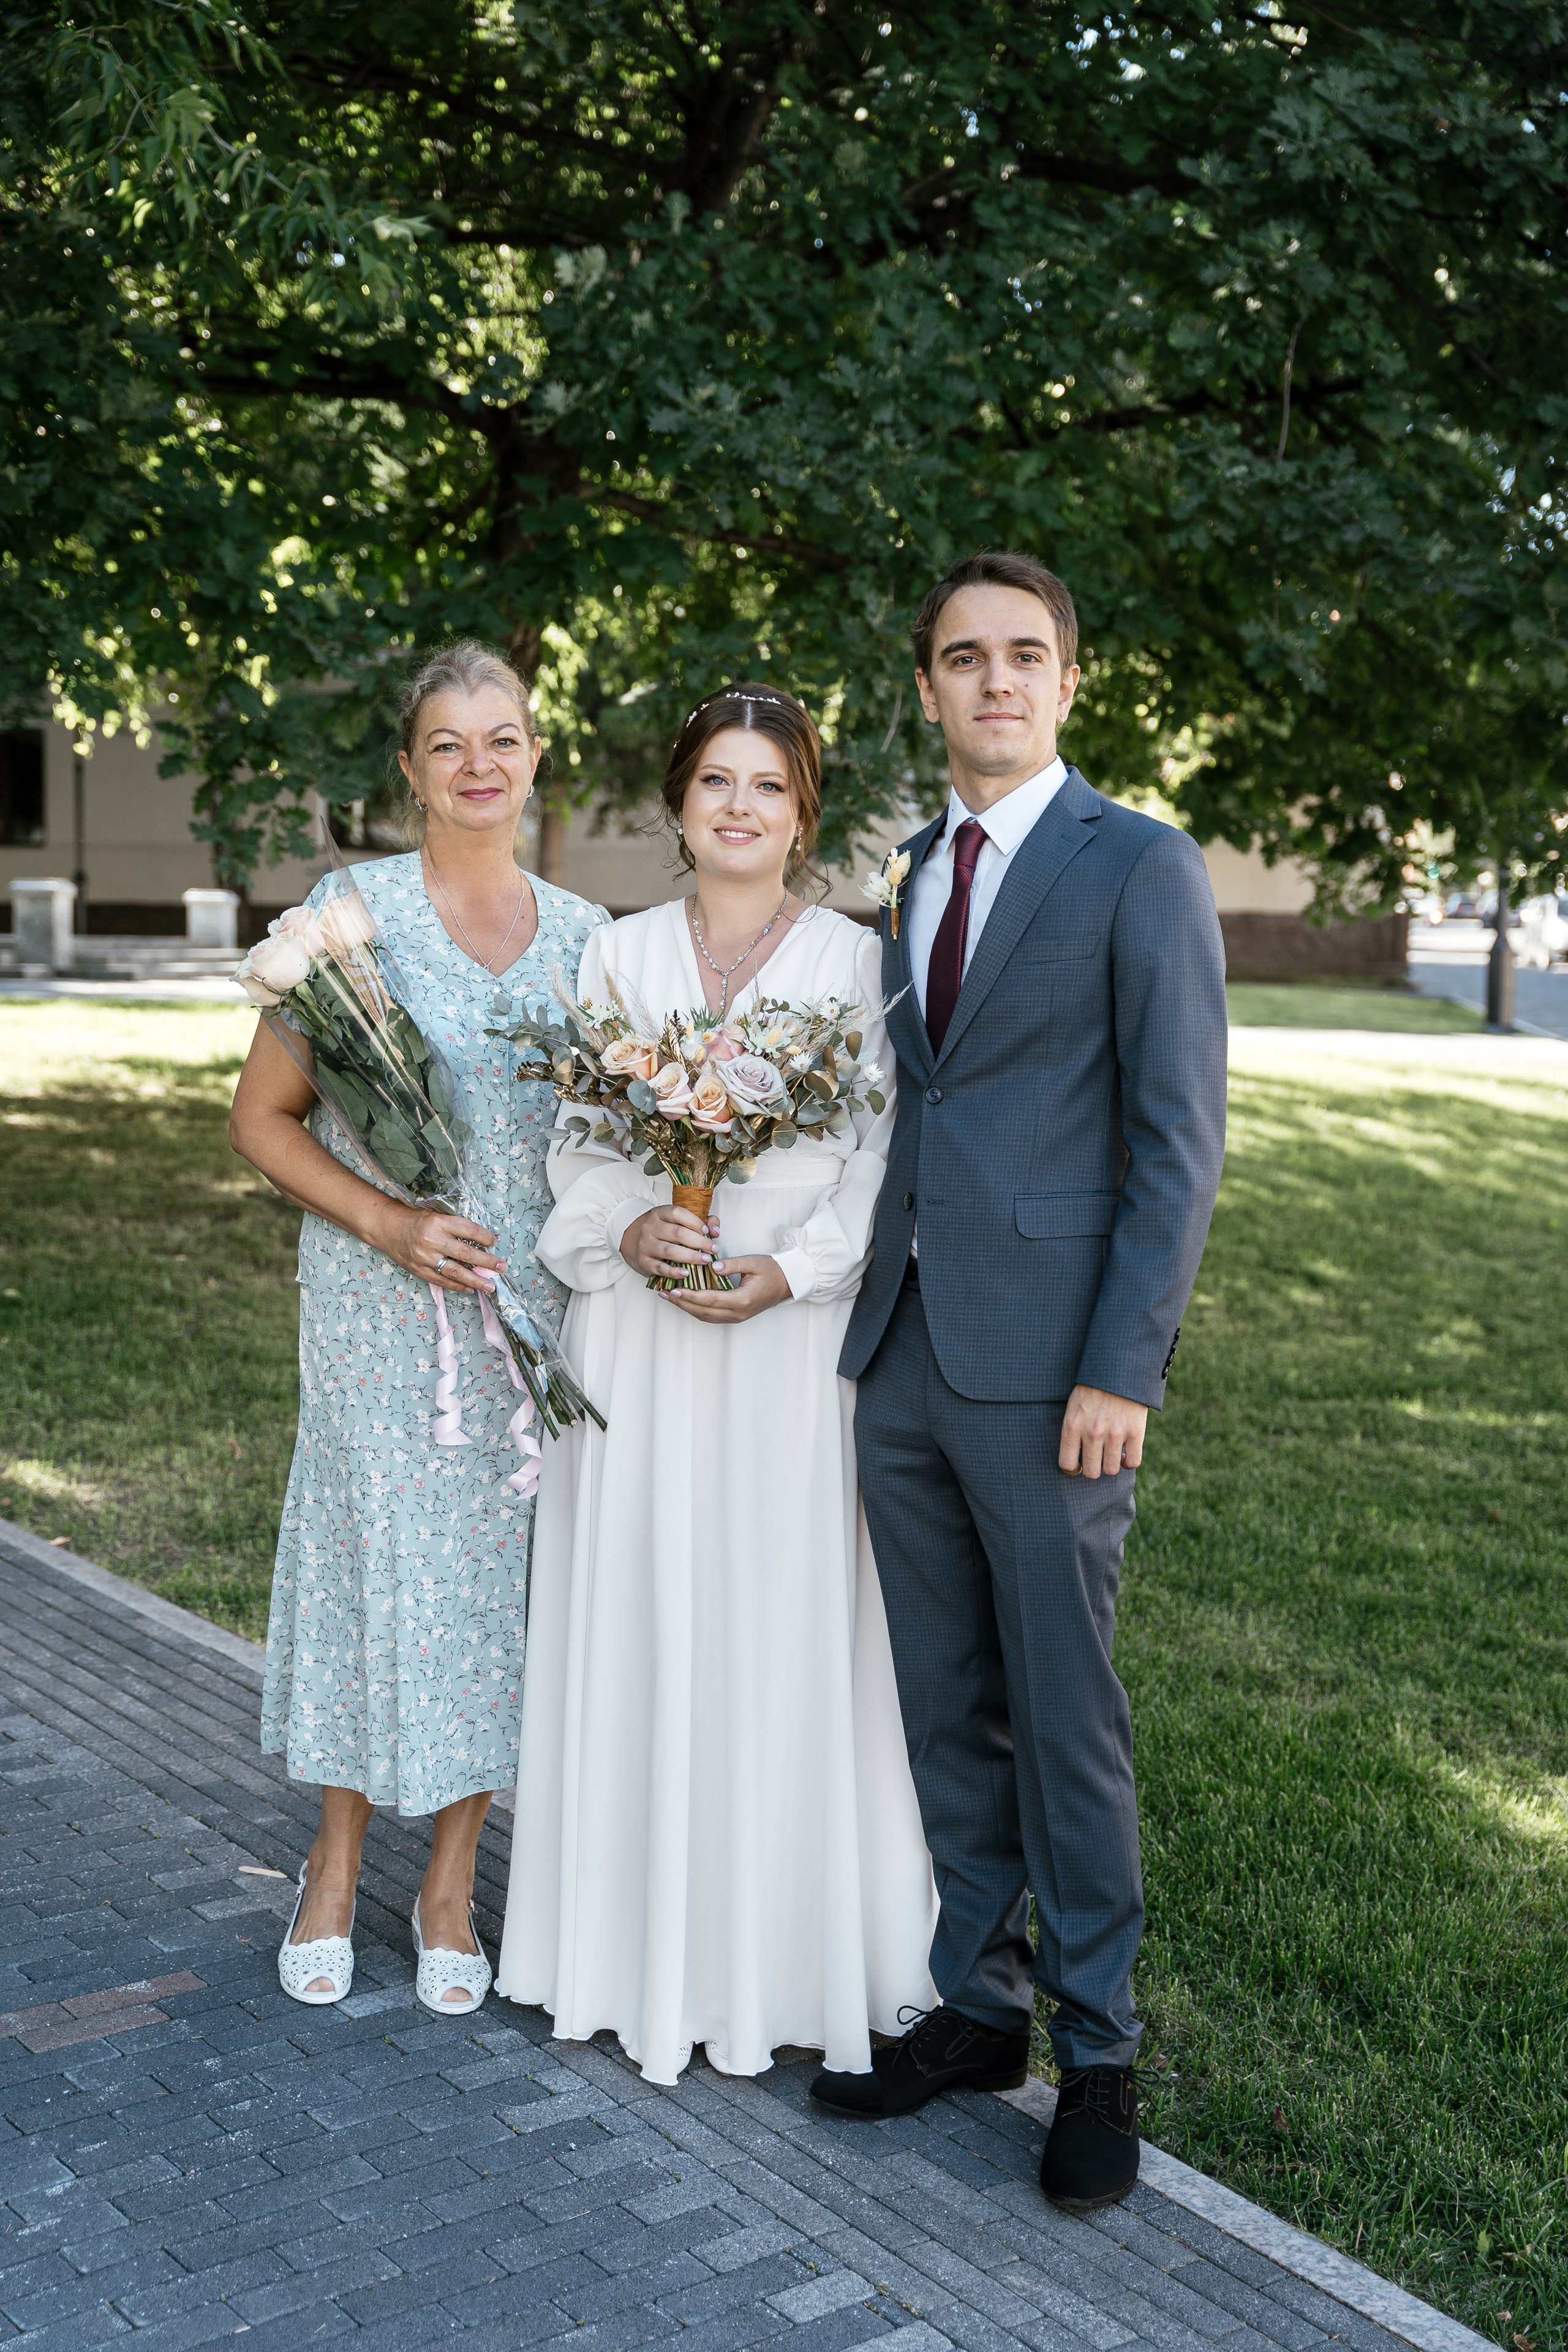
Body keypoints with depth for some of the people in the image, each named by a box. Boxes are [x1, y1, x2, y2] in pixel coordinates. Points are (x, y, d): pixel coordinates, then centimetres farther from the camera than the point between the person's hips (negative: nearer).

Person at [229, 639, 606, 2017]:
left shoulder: (583, 935, 6)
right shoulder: (354, 910, -4)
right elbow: (265, 1118, -3)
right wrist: (390, 1223, -15)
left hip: (532, 1315, 3)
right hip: (380, 1304, -3)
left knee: (498, 1573, 8)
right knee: (376, 1556, 3)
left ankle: (451, 1886, 24)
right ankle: (336, 1867, 25)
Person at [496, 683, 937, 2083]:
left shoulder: (857, 962, 2)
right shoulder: (617, 957, 9)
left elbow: (884, 1161, -2)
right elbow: (577, 1148, 8)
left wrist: (791, 1270, -15)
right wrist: (631, 1231, -12)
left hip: (795, 1340, -2)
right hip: (641, 1337, 2)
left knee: (789, 1635, 2)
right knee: (639, 1629, 7)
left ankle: (786, 1956, 17)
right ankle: (647, 1949, 22)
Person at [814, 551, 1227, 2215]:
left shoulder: (1140, 868, -5)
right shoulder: (909, 877, 15)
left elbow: (1179, 1138, -10)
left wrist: (1122, 1370, -16)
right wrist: (872, 1312, 12)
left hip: (1045, 1365, -6)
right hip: (899, 1355, 6)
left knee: (1065, 1717, 3)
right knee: (945, 1707, 14)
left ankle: (1096, 2052, 19)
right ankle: (976, 2005, 28)